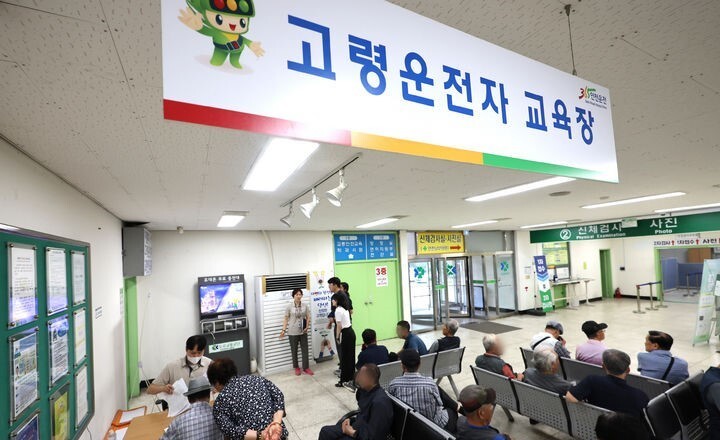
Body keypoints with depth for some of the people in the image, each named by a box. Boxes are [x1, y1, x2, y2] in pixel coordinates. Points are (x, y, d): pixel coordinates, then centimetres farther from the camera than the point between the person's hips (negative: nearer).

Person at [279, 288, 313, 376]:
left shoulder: (305, 306, -1)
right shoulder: (289, 306, -7)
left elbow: (308, 318, 5)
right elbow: (286, 319, -3)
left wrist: (307, 327, -8)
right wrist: (283, 330, -9)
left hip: (303, 332, 2)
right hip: (292, 332, -2)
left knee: (305, 350, 5)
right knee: (294, 351, 10)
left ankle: (306, 368, 16)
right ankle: (296, 368, 26)